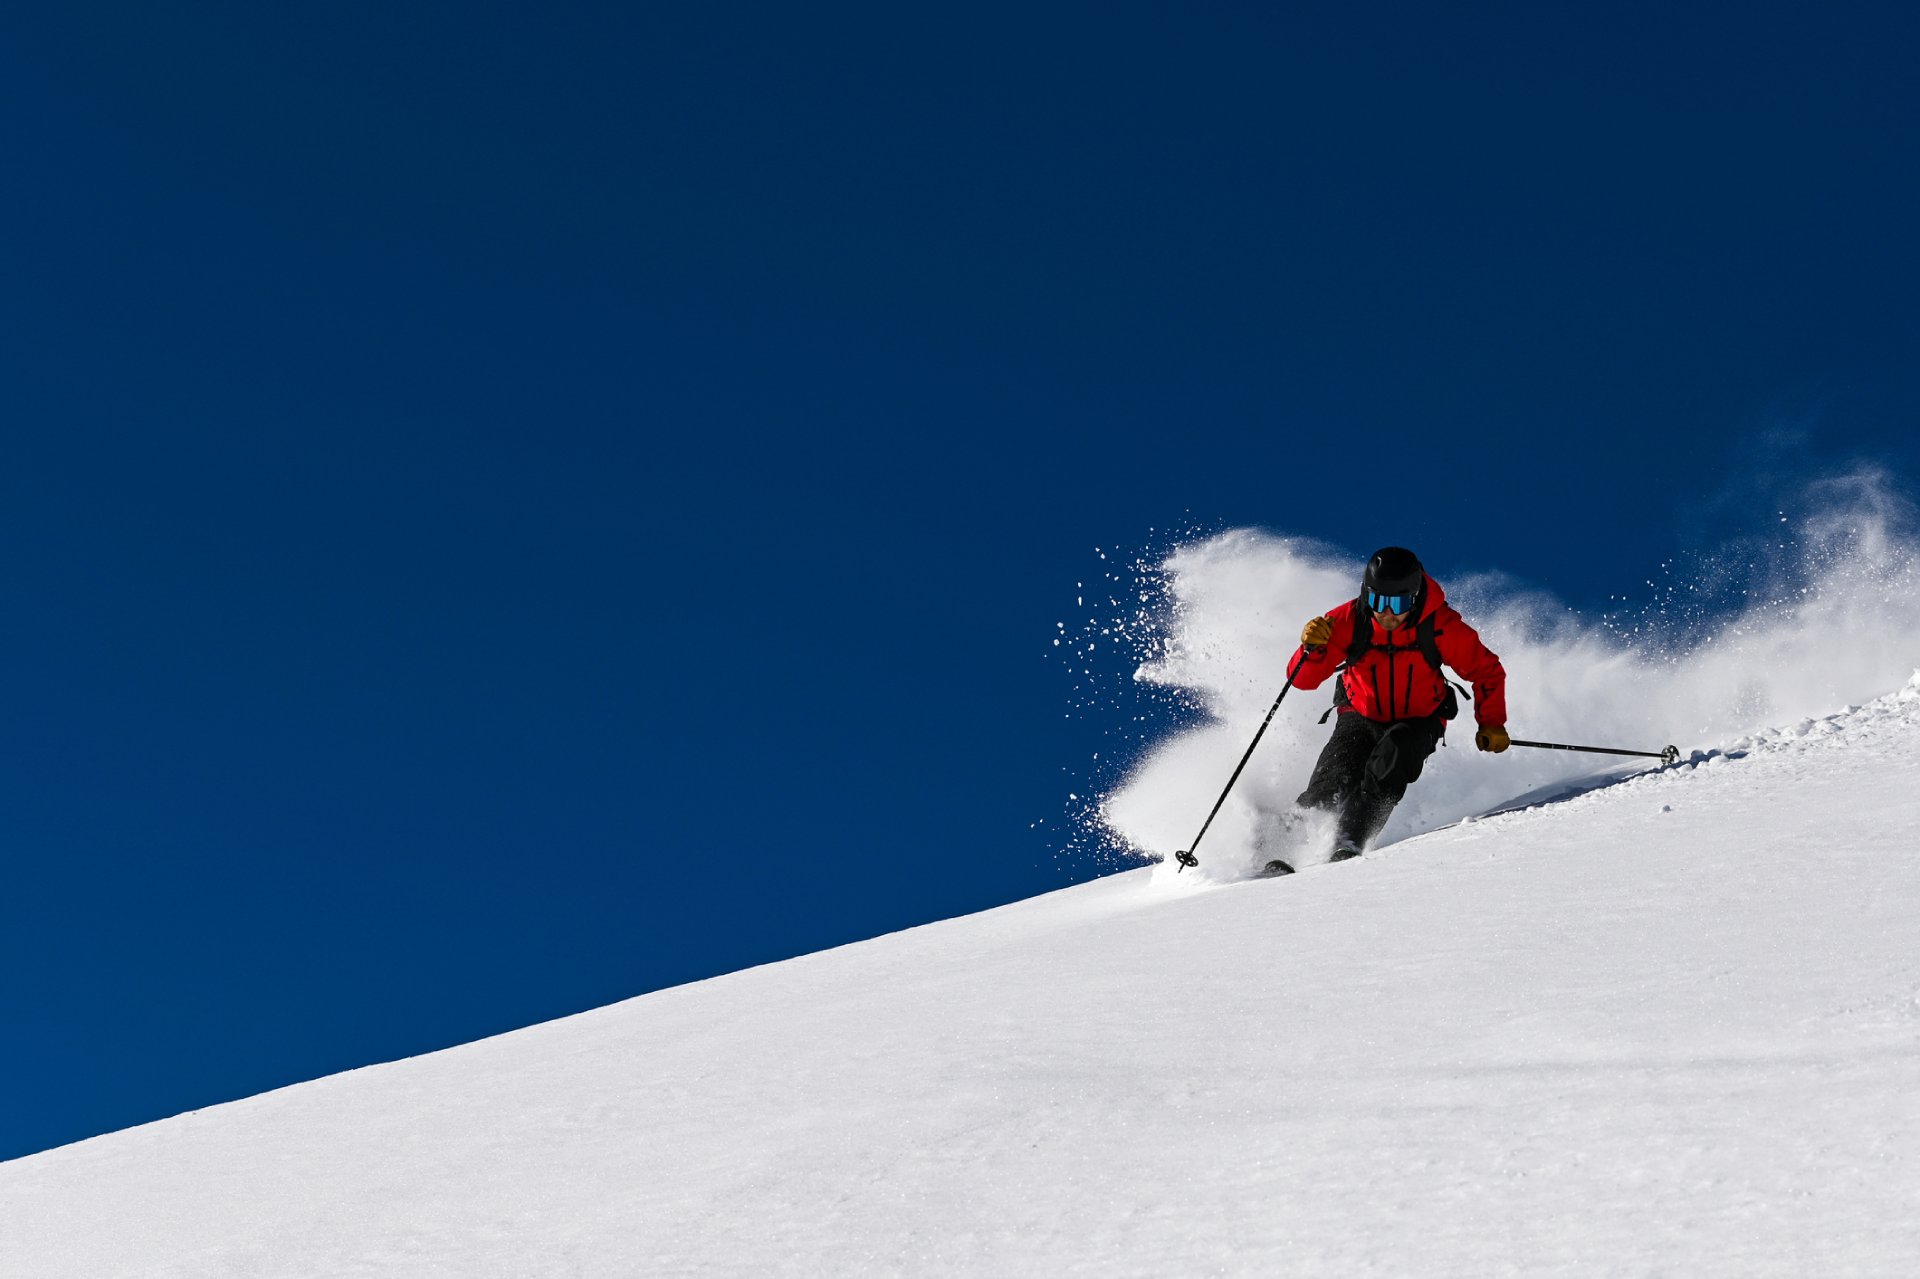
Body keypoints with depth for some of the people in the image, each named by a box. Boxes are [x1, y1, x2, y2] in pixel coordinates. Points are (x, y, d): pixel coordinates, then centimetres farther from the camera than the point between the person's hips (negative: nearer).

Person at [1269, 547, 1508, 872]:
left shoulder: (1440, 626, -21)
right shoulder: (1348, 621, -20)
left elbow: (1487, 671, -7)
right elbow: (1303, 680, -19)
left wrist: (1491, 724, -17)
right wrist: (1312, 647, -39)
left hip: (1418, 722, -1)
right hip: (1360, 717, 1)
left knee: (1393, 754, -34)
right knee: (1331, 783, -24)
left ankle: (1349, 842, -38)